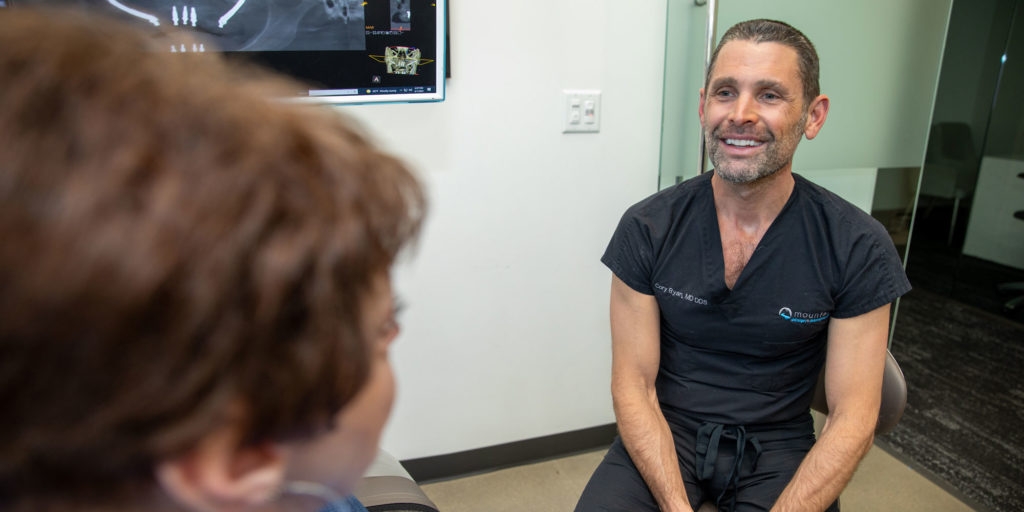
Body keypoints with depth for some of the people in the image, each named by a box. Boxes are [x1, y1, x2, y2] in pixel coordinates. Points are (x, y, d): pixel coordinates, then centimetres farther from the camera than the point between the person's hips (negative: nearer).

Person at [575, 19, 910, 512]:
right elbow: (634, 385, -8)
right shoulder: (647, 228, -9)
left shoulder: (859, 248, -9)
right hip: (667, 430, 0)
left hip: (778, 443, 1)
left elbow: (852, 417, -8)